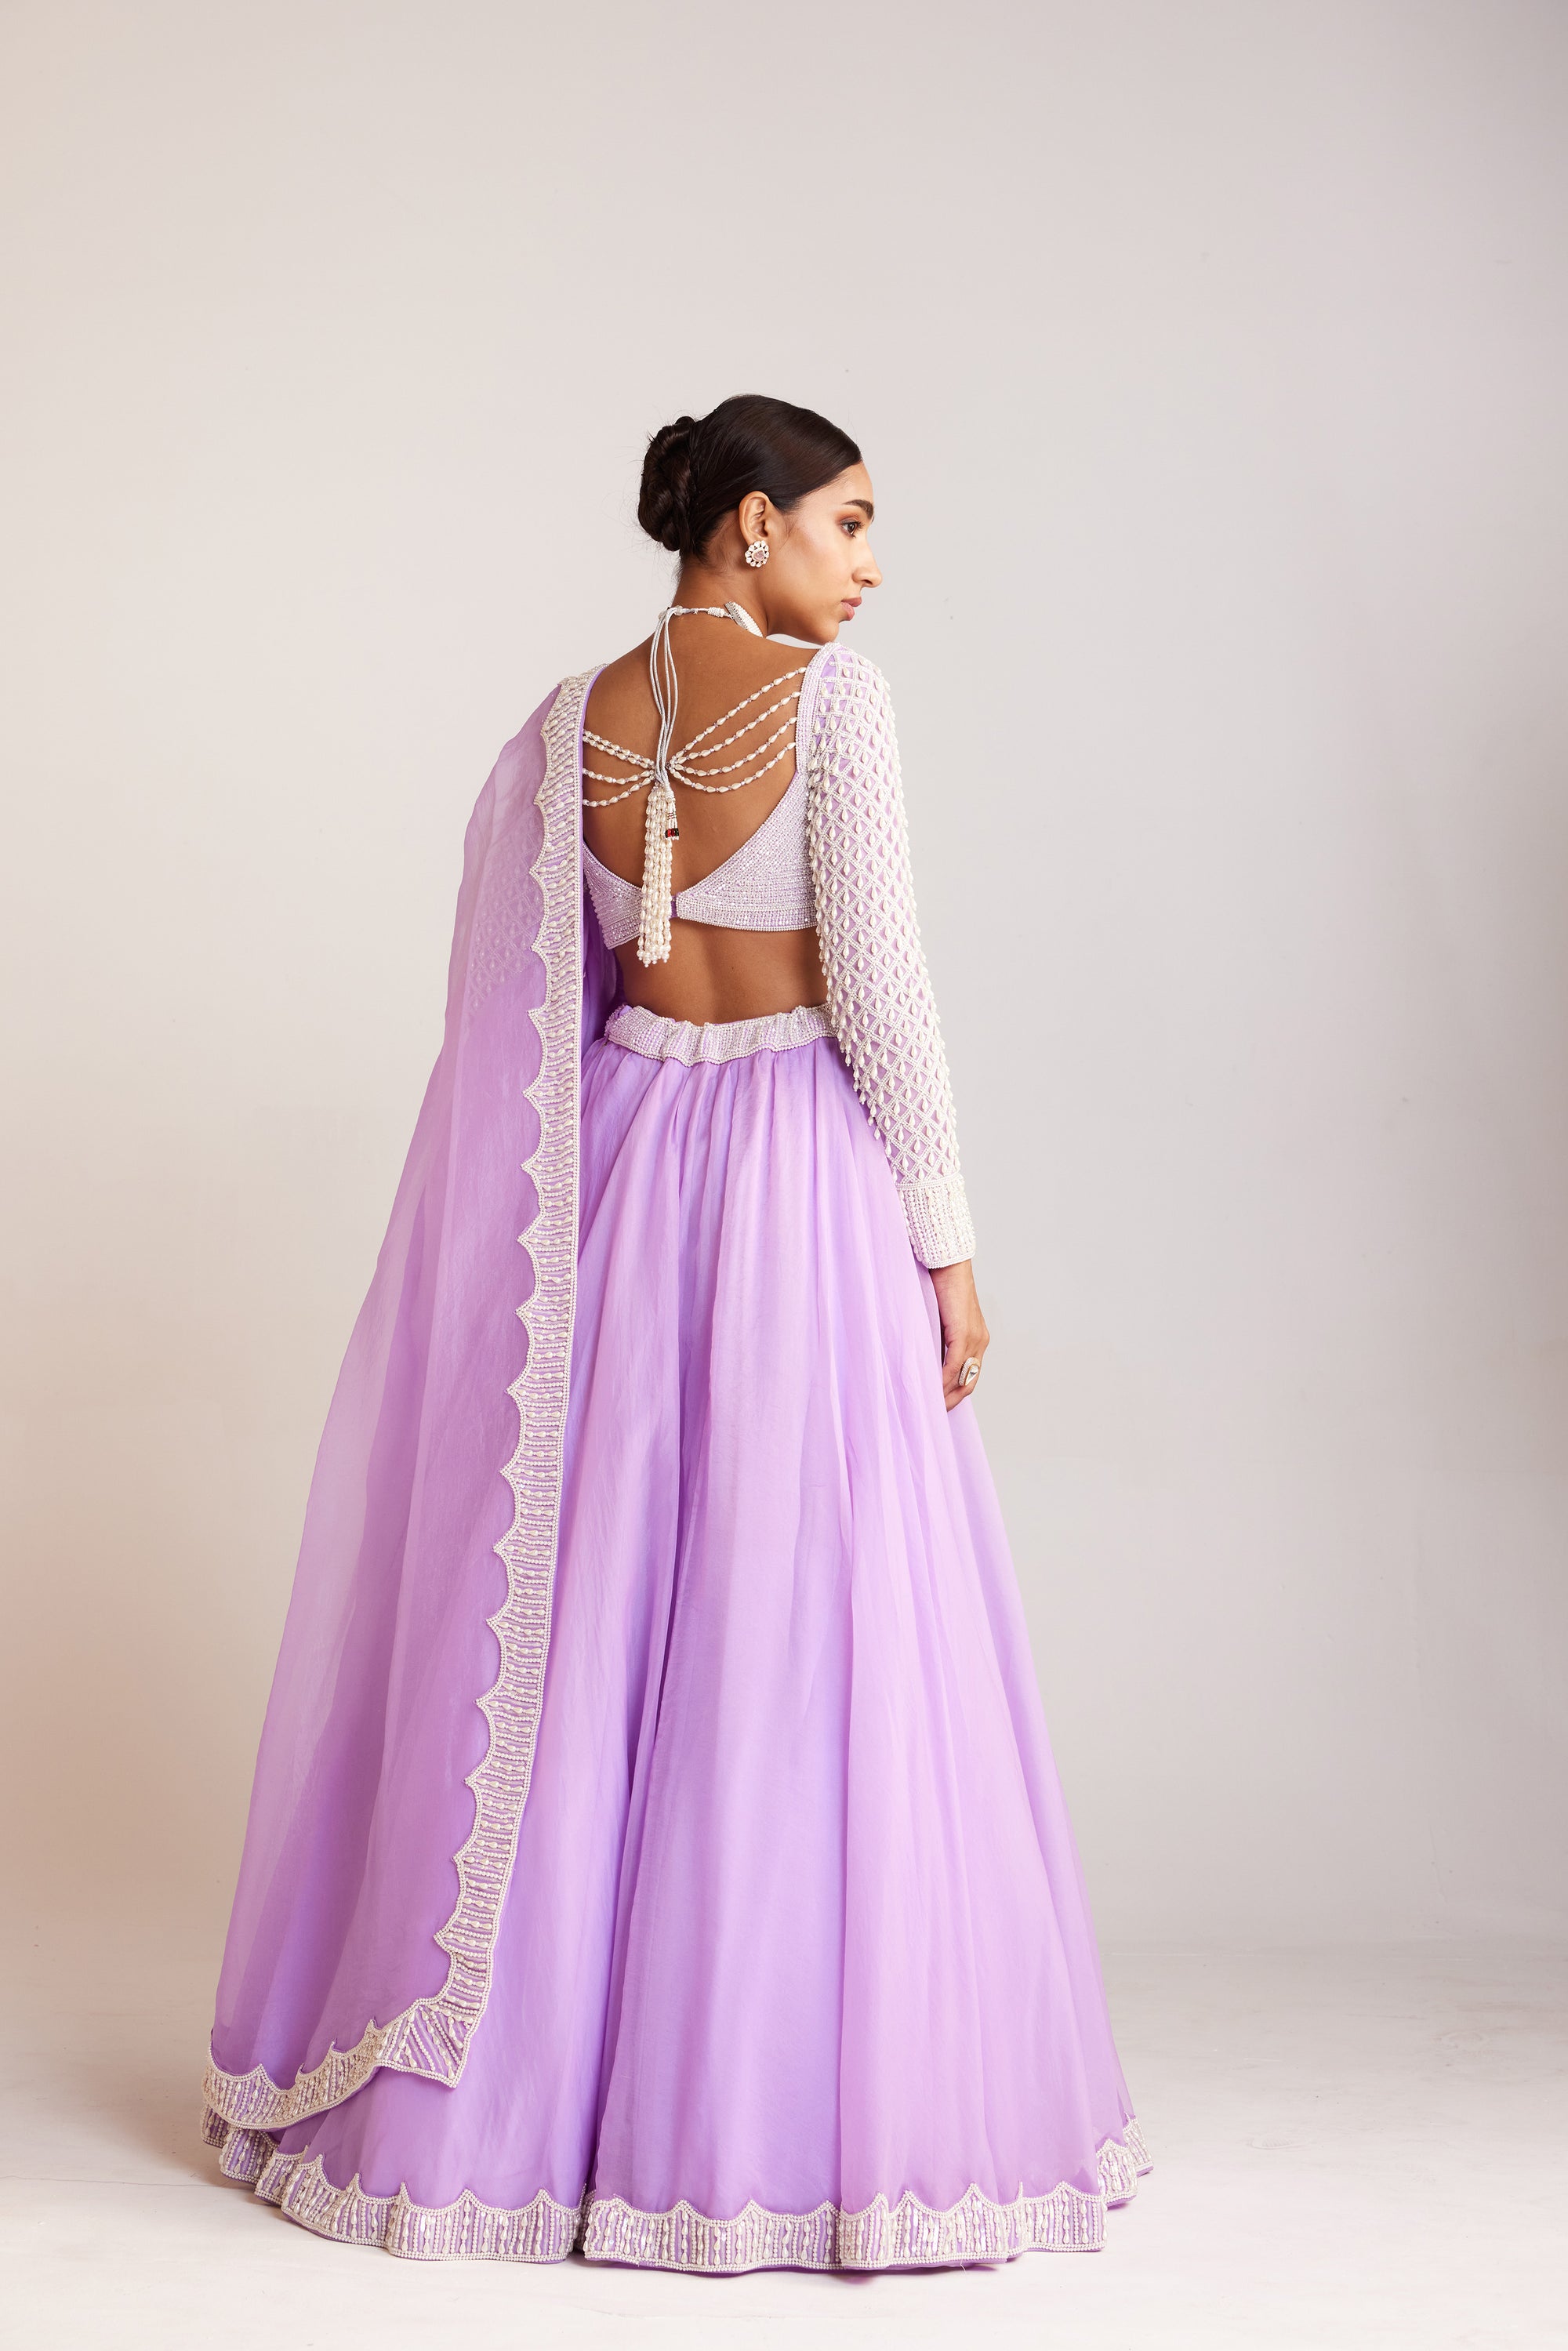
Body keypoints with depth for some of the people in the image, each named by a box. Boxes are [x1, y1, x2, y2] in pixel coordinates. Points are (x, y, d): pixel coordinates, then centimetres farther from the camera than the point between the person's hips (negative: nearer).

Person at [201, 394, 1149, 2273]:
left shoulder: (572, 721, 8)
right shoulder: (828, 692, -8)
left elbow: (527, 1008, 10)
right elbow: (878, 981, -12)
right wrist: (949, 1238, -7)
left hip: (628, 1166, 6)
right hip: (805, 1155, -6)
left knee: (595, 1622, 11)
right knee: (803, 1633, -1)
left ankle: (536, 2084, 21)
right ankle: (791, 2106, 6)